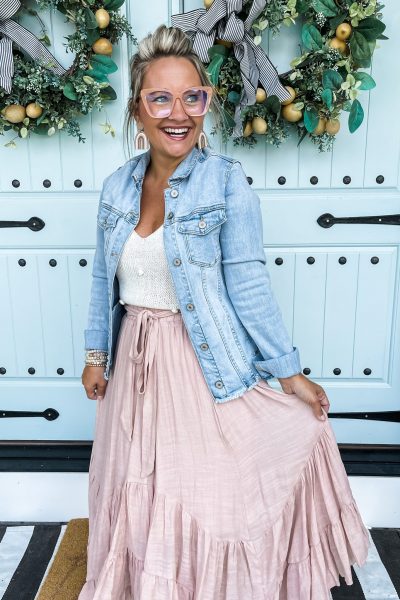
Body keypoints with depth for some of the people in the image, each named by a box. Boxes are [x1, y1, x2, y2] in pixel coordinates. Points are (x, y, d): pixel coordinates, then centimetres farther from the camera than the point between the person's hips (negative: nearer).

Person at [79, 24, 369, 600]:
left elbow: (249, 284, -11)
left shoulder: (226, 181, -12)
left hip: (205, 360, -4)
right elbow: (104, 278, 10)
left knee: (212, 495, 8)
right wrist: (96, 353, 10)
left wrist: (290, 373, -10)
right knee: (141, 491, 21)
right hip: (134, 358, 5)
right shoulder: (116, 186, 2)